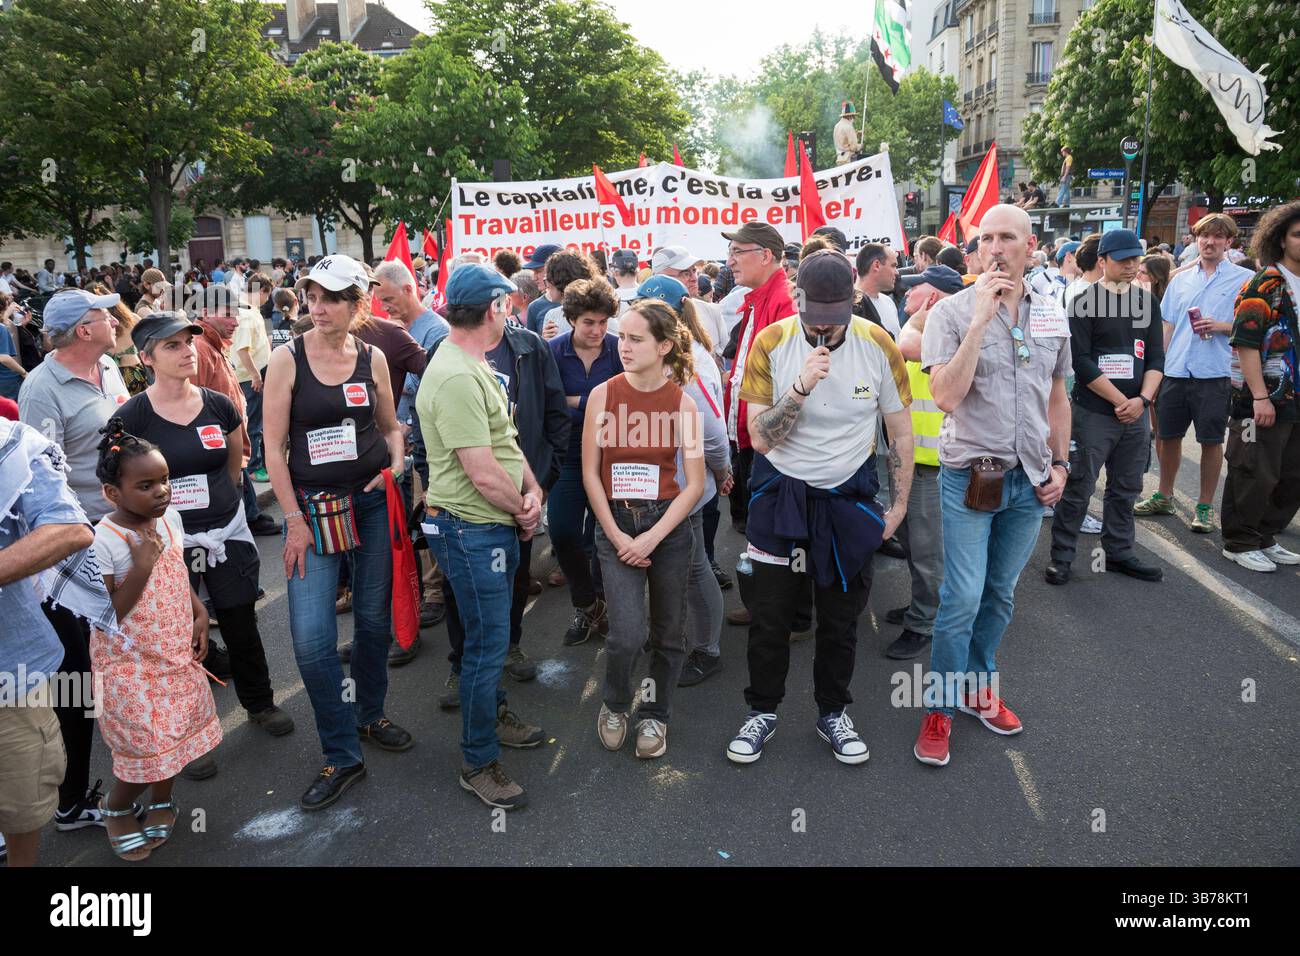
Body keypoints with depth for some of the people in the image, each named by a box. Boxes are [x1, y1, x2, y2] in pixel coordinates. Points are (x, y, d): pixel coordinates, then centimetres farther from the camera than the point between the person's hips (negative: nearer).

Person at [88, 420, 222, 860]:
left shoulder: (170, 518, -3)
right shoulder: (104, 540, -23)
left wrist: (200, 614, 2)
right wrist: (142, 564, -30)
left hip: (175, 652, 6)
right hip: (129, 663, -6)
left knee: (176, 732, 16)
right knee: (148, 745, 0)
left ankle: (161, 800, 41)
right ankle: (115, 808, 30)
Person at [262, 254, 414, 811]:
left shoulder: (372, 358, 3)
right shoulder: (288, 359, -5)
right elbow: (273, 447, -5)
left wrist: (395, 465, -6)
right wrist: (294, 520, -9)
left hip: (373, 502, 3)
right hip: (313, 506, -2)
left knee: (374, 619, 12)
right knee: (311, 638, -7)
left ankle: (369, 715, 37)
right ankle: (342, 755, 9)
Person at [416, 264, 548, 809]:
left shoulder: (473, 365, 11)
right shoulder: (455, 378, -24)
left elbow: (506, 440, 12)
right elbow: (483, 473, -26)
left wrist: (532, 490, -4)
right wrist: (524, 509, -9)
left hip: (497, 525, 10)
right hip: (471, 530, -10)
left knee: (493, 635, 24)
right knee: (487, 645, 0)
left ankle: (495, 716, 43)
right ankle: (479, 763, 15)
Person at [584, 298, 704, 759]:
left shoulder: (682, 403, -4)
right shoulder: (603, 395, -4)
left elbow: (694, 484, -5)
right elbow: (590, 474, -2)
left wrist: (651, 538, -12)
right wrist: (617, 536, -8)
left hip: (669, 523, 1)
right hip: (615, 523, -1)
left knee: (668, 632, 11)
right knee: (627, 632, -11)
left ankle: (654, 715, 35)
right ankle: (614, 704, 20)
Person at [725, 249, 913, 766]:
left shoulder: (878, 345, -9)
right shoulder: (771, 343, -13)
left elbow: (901, 432, 1)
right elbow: (760, 437, -16)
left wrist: (900, 504, 2)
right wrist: (801, 387, -30)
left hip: (849, 496, 1)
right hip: (781, 494, -1)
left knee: (841, 616, 13)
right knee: (771, 615, 8)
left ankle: (833, 712, 33)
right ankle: (762, 711, 28)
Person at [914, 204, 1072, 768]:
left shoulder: (1052, 315, 6)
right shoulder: (952, 311, -9)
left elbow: (1057, 396, 17)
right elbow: (946, 396, -23)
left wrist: (1059, 463, 11)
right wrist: (980, 319, -24)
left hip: (1029, 480, 5)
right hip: (970, 476, -5)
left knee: (1000, 595, 15)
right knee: (962, 599, -5)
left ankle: (978, 685, 33)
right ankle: (940, 708, 12)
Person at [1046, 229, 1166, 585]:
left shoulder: (1147, 302, 12)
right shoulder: (1084, 302, -5)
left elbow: (1155, 357, 9)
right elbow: (1081, 361, -12)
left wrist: (1142, 399, -8)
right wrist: (1120, 401, -13)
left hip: (1136, 413, 6)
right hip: (1094, 413, -5)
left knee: (1125, 490, 13)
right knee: (1078, 488, -2)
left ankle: (1119, 553, 25)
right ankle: (1061, 557, 7)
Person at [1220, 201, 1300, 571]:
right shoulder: (1265, 284, -10)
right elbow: (1246, 343, -16)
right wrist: (1260, 398, -20)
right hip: (1264, 400, -7)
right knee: (1255, 475, -1)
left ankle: (1265, 538, 25)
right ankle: (1241, 543, 12)